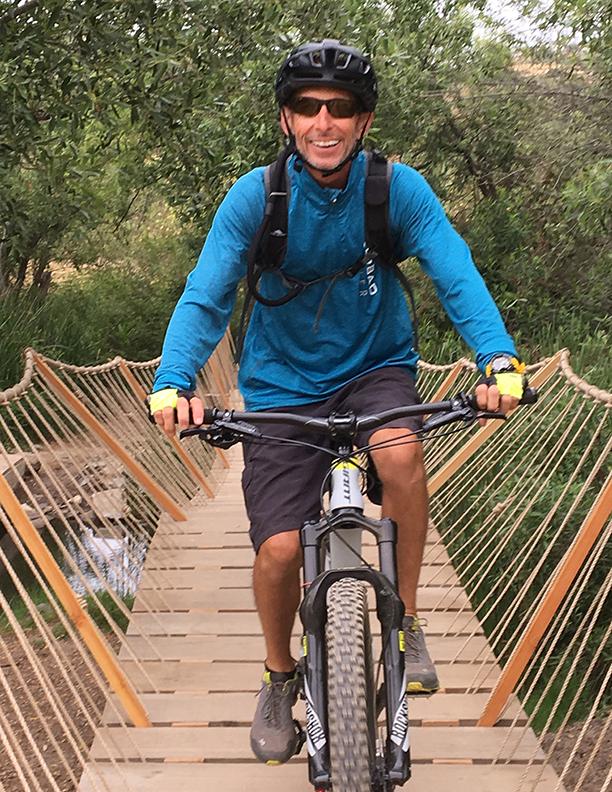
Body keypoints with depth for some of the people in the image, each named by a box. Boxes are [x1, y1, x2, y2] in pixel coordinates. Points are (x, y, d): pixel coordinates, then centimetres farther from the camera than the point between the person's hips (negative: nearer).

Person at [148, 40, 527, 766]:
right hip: (283, 385, 0)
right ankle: (279, 677, 21)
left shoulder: (398, 189, -13)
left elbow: (457, 276, -20)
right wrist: (173, 383, -36)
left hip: (376, 367, 0)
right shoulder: (254, 197, -14)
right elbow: (204, 298, -18)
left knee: (400, 453, -33)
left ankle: (407, 622, -8)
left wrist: (499, 361, -38)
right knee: (279, 549, -11)